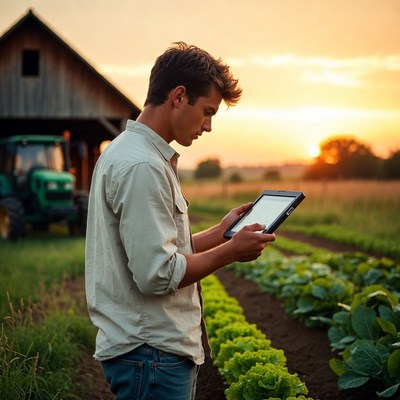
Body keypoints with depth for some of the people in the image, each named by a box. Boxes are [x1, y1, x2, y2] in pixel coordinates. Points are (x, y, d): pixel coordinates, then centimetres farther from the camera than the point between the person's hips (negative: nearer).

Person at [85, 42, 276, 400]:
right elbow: (158, 274, -23)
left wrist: (222, 232, 10)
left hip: (160, 346, 10)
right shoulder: (142, 166, -20)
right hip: (152, 353, -10)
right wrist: (231, 251, -12)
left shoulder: (132, 153, 13)